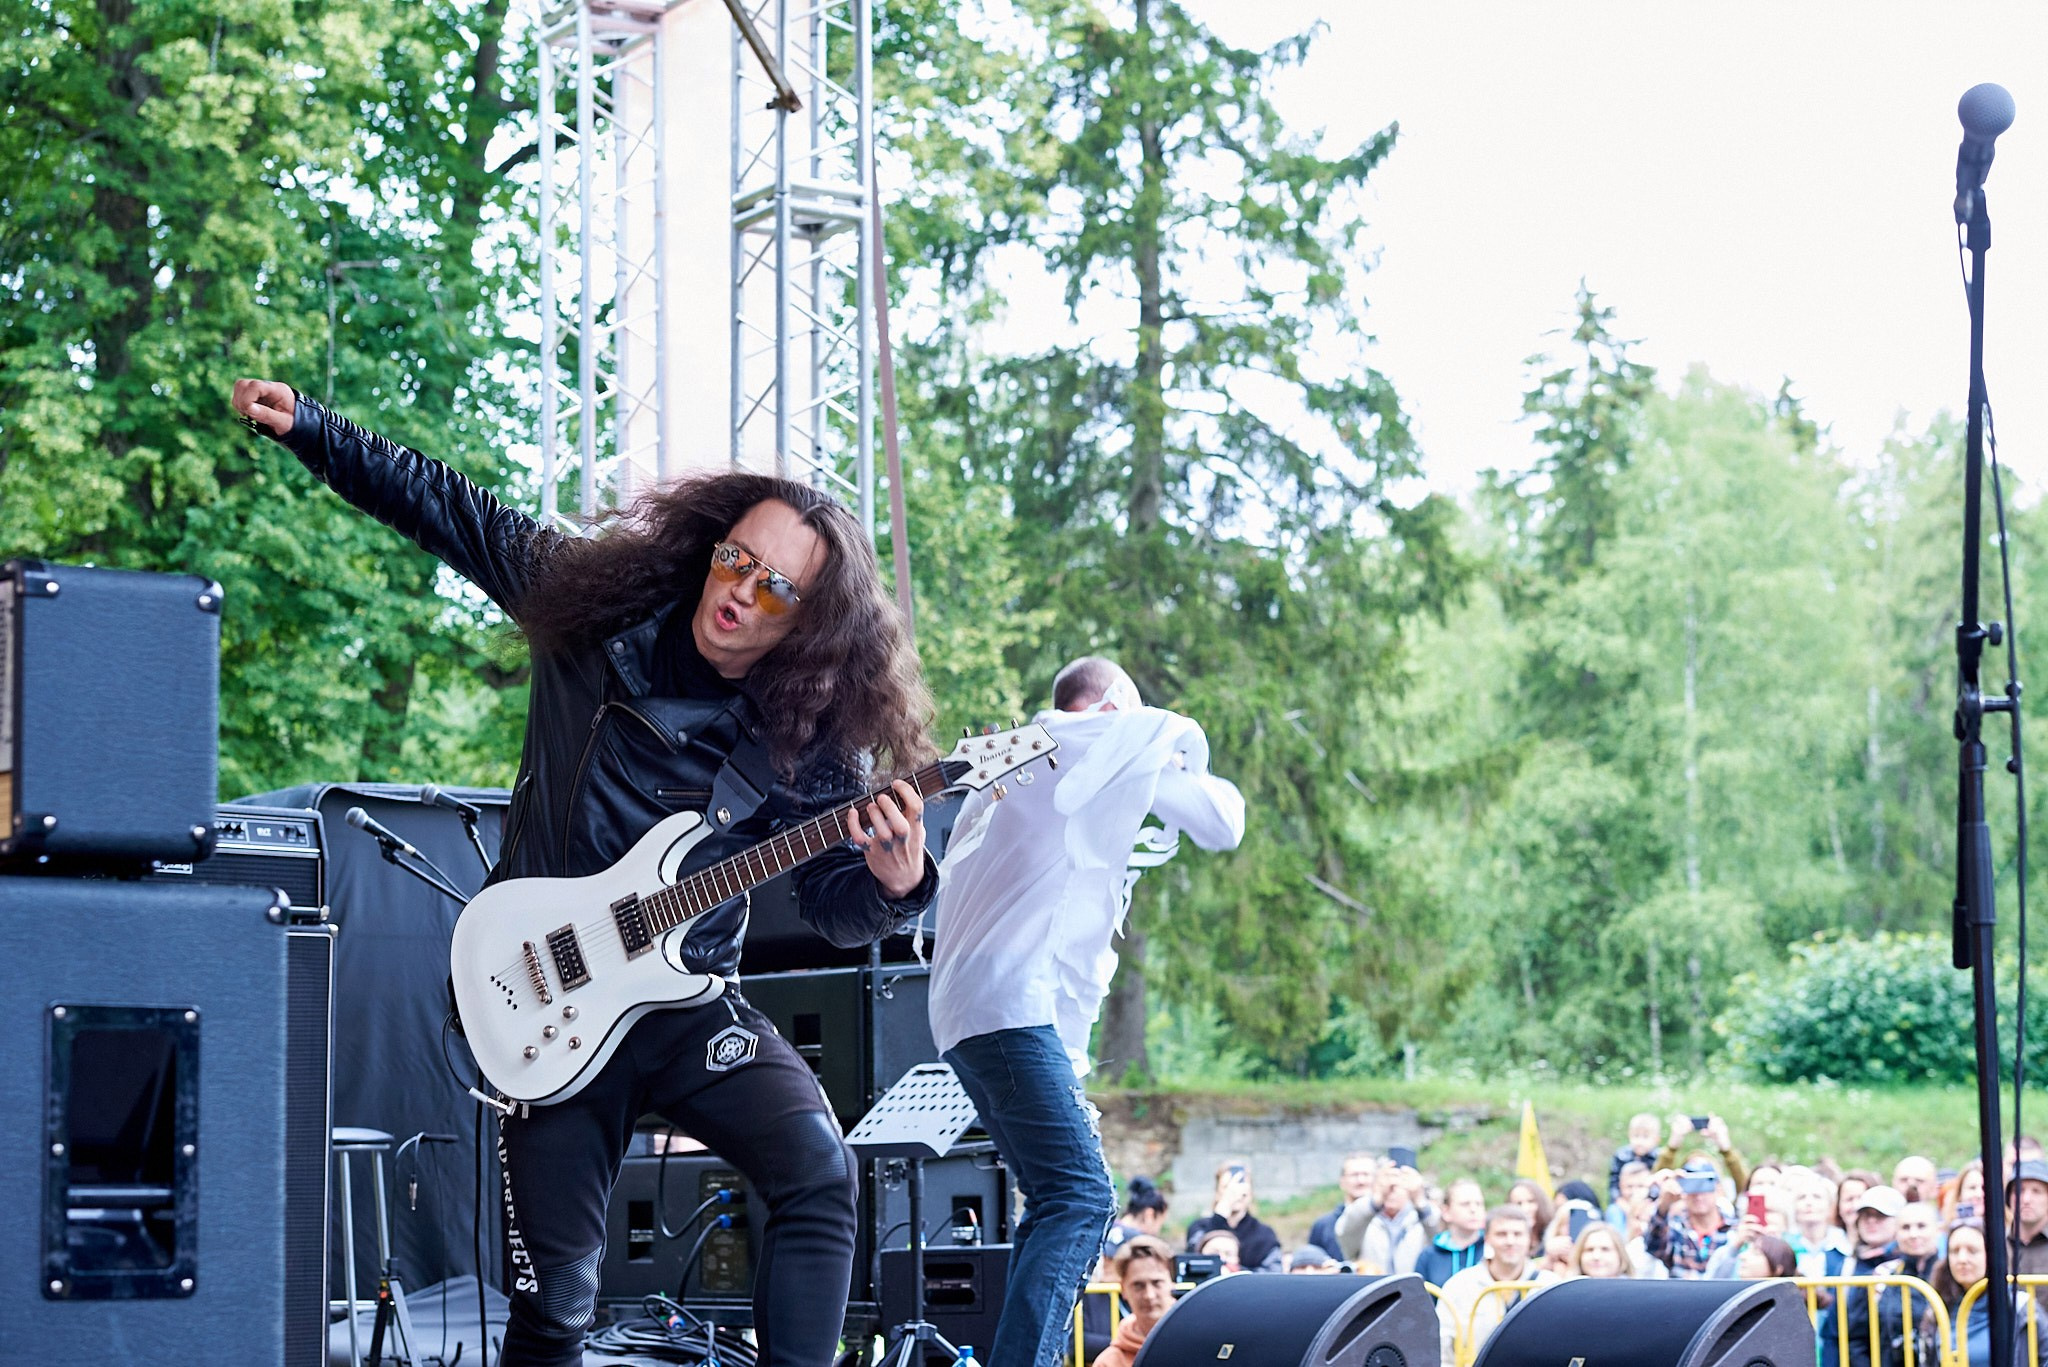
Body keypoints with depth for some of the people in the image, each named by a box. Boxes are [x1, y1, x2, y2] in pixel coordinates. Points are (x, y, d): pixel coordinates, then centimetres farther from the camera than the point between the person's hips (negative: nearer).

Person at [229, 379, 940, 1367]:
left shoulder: (808, 738, -8)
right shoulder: (596, 603, -5)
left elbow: (833, 903, -4)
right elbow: (446, 508, 5)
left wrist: (892, 884, -27)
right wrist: (305, 427, 1)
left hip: (691, 999, 0)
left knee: (819, 1173, -25)